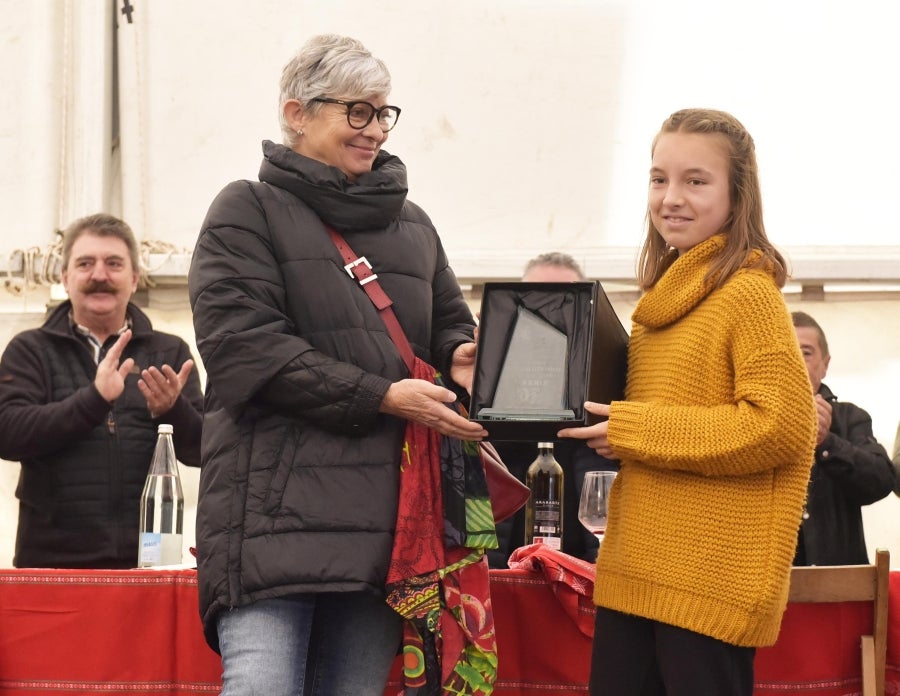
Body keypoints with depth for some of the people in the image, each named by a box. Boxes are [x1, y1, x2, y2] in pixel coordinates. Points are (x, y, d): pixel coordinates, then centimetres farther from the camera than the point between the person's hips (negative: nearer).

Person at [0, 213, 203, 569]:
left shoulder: (170, 352, 11)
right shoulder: (29, 350, 7)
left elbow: (200, 450, 4)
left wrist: (172, 409, -17)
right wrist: (94, 398, -19)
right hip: (52, 559, -1)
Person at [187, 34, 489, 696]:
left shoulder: (413, 225, 22)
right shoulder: (249, 212, 4)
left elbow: (451, 325, 27)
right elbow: (242, 345, -8)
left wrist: (460, 358, 0)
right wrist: (382, 398, -13)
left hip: (385, 515, 5)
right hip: (278, 511, -5)